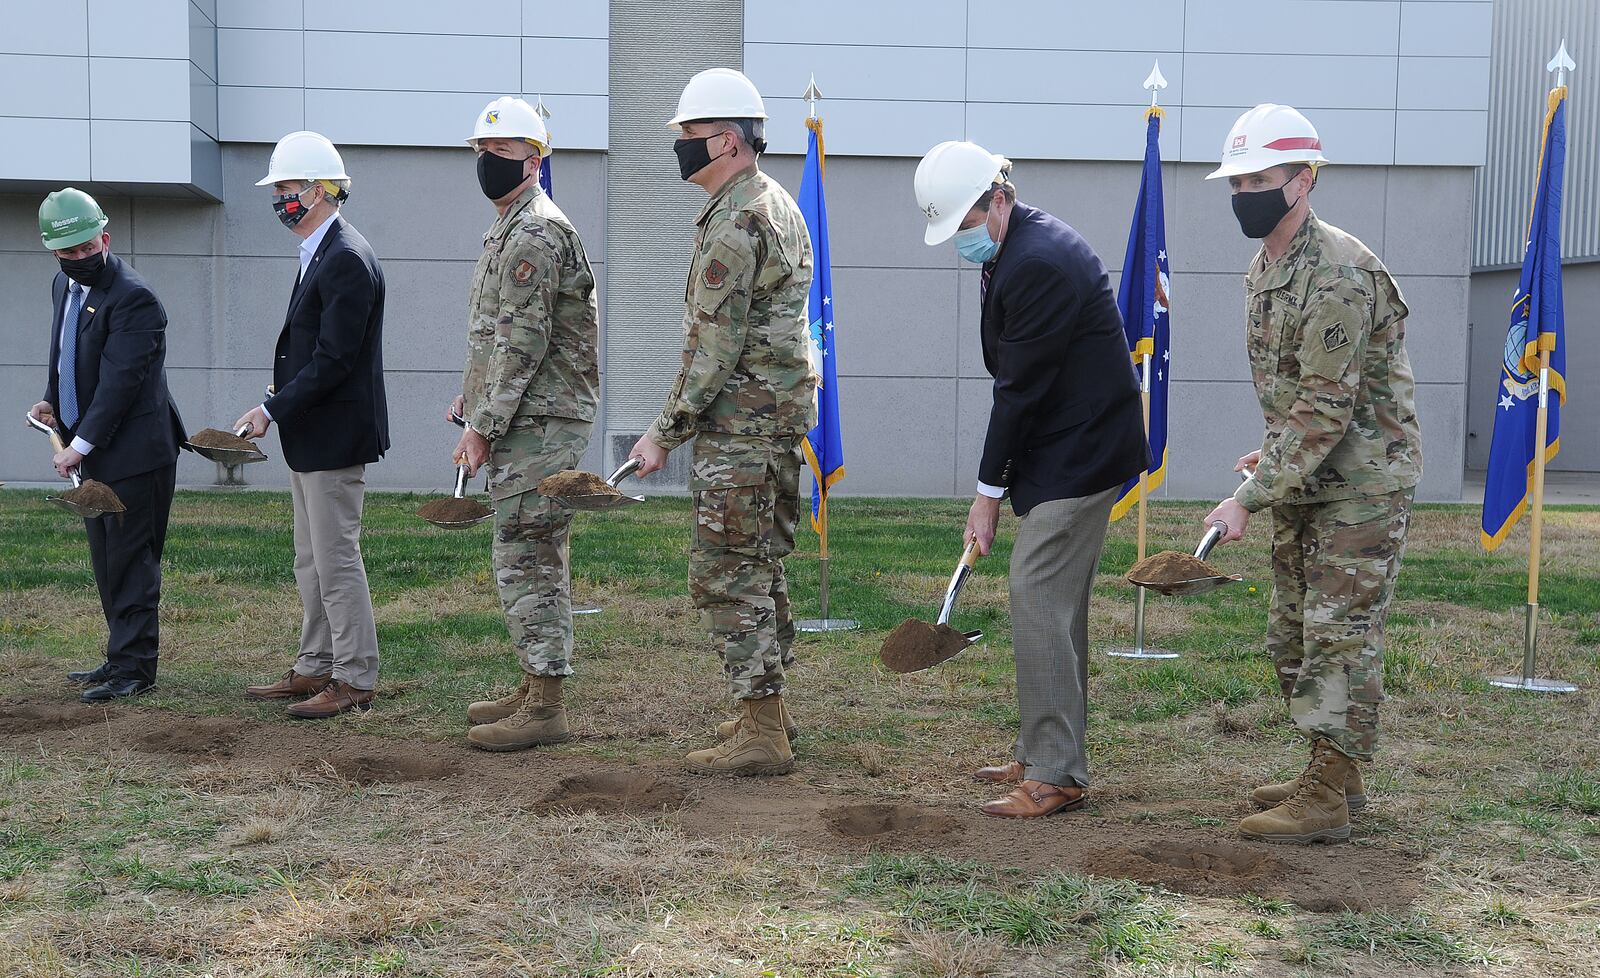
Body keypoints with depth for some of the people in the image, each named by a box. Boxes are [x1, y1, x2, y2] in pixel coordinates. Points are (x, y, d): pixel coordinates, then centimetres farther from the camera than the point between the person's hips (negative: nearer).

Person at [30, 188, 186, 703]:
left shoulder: (133, 298, -17)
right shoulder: (63, 285, 12)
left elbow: (119, 382, -21)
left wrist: (80, 446, -21)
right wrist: (51, 400, 5)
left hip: (134, 450, -9)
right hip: (94, 451, 9)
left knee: (131, 560, -4)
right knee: (107, 561, 14)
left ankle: (134, 668, 2)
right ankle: (122, 657, 24)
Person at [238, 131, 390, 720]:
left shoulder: (347, 260, -18)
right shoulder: (320, 255, 15)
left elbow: (334, 359, -22)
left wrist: (273, 411, -18)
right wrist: (278, 407, 9)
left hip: (334, 437, -10)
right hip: (311, 436, 10)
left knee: (336, 561, -3)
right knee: (311, 562, 16)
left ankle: (355, 681, 6)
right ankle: (316, 669, 27)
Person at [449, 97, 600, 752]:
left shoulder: (535, 233, -14)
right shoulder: (510, 229, 20)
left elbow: (523, 343, -20)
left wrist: (482, 424, -18)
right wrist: (473, 399, 18)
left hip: (537, 425, -11)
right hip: (526, 423, 11)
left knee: (526, 559, -10)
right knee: (533, 559, 14)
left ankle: (544, 709, -6)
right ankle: (537, 689, 22)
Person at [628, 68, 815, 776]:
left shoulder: (733, 224, -17)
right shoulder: (780, 205, 16)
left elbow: (714, 348, -20)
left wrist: (666, 432, -14)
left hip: (739, 425, -11)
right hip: (784, 415, 11)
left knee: (725, 574, -7)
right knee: (760, 566, 17)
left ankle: (761, 736, -4)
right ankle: (766, 711, 27)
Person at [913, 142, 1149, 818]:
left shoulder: (1039, 262, -21)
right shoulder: (1014, 250, 12)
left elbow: (1022, 387, -20)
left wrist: (988, 491, -14)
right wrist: (999, 482, 10)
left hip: (1079, 453, -11)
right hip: (1070, 451, 11)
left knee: (1038, 597, -11)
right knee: (1055, 602, 14)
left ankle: (1055, 775, -5)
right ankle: (1044, 755, 25)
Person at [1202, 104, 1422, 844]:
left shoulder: (1338, 275, -23)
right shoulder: (1262, 269, 9)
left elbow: (1324, 410, -26)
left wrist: (1248, 499, -27)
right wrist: (1272, 453, 13)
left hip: (1362, 483, -10)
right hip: (1305, 479, 10)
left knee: (1340, 632, -7)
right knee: (1292, 634, 13)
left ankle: (1327, 799, -2)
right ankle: (1337, 775, 25)